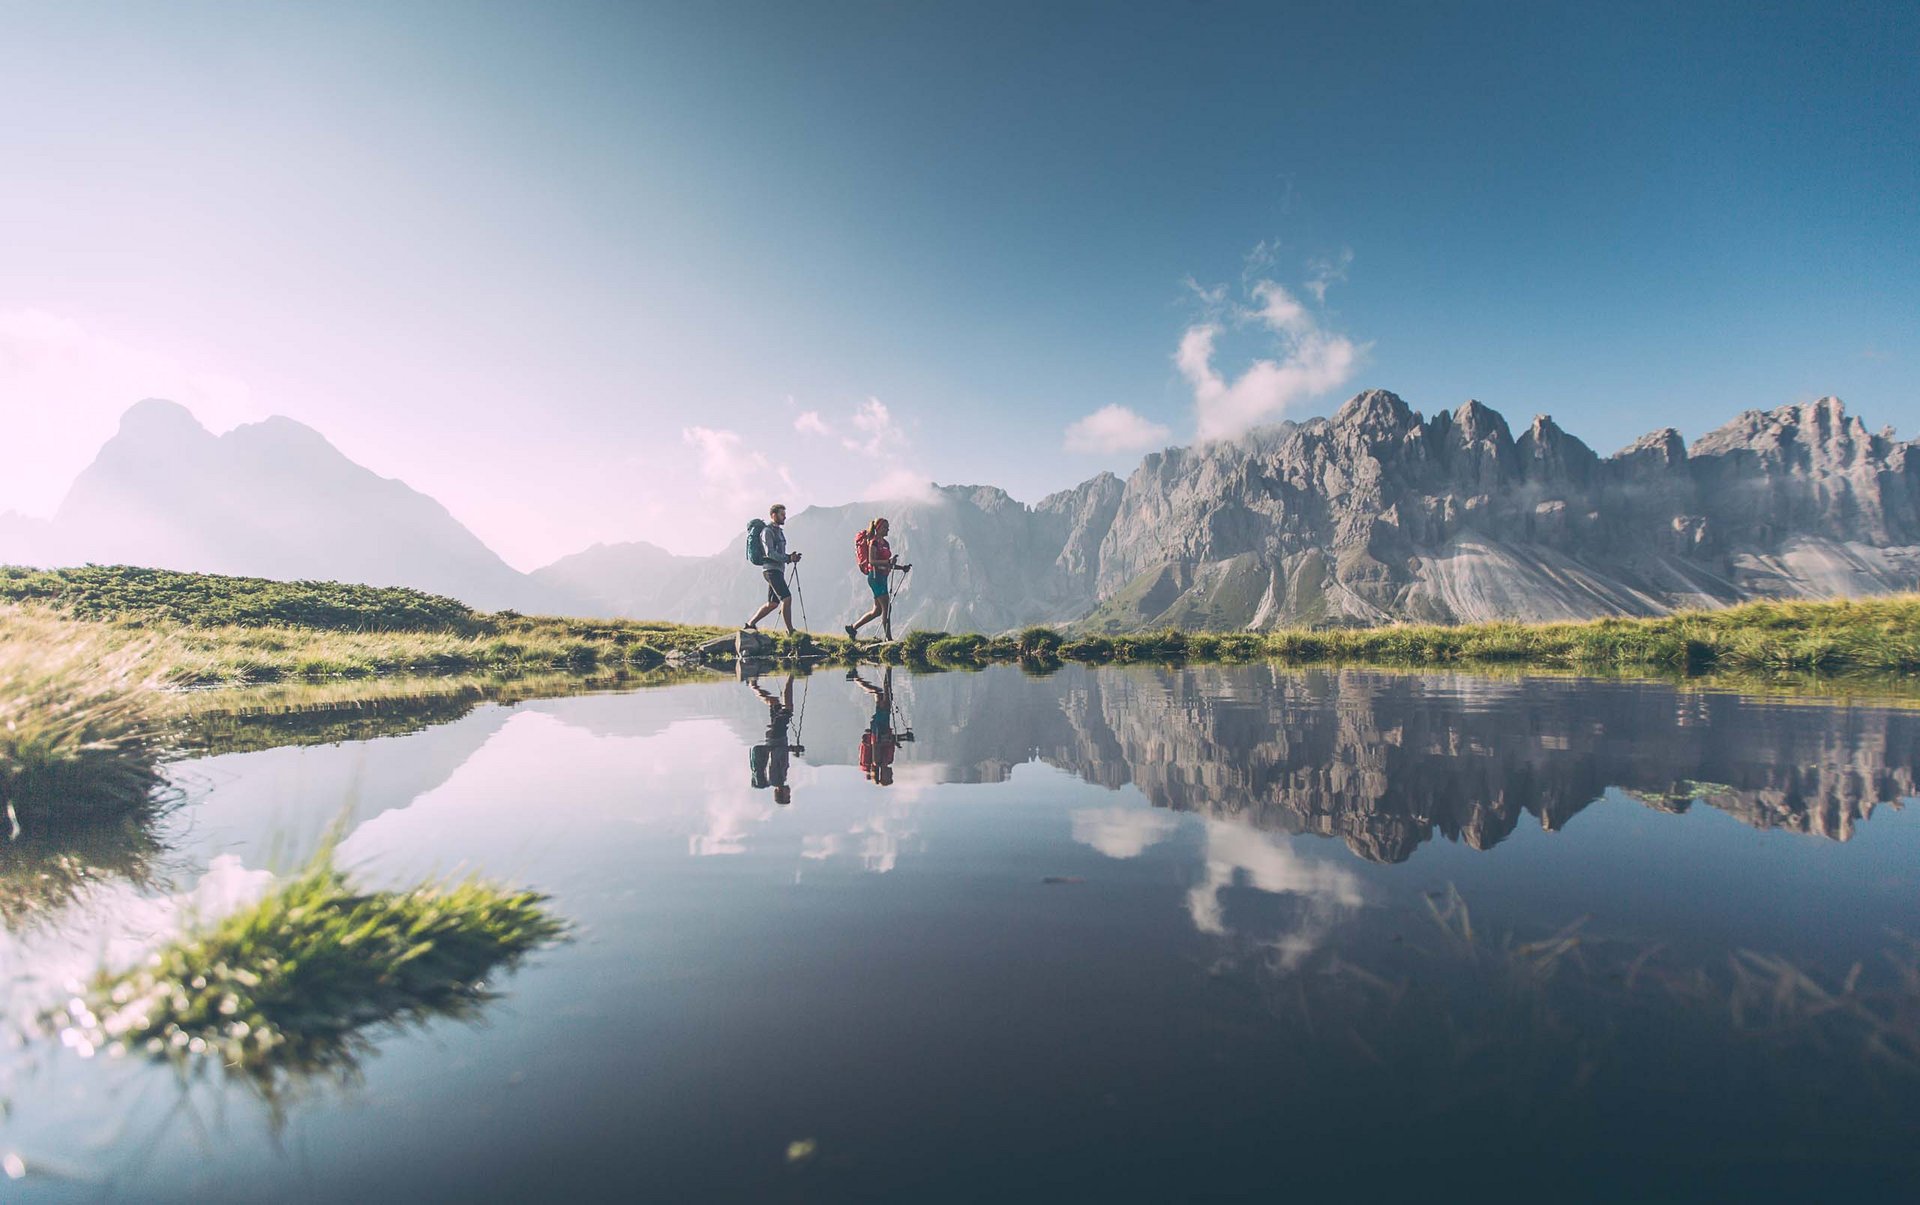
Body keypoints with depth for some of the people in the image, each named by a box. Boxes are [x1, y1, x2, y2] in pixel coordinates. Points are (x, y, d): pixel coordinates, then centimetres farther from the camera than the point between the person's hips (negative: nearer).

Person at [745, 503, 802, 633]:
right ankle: (790, 631, -14)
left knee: (773, 603, 11)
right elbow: (770, 553, -18)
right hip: (771, 570, -10)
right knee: (786, 598, -16)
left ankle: (750, 624, 20)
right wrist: (788, 558, -20)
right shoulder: (767, 531, -8)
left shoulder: (779, 531, 21)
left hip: (778, 570, 10)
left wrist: (790, 556, 6)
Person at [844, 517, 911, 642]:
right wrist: (888, 562, -31)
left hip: (882, 577, 9)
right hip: (876, 576, -9)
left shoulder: (884, 542, 17)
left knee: (877, 611, 11)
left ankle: (852, 627, 20)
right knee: (887, 608, -9)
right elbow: (871, 561, -20)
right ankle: (889, 638, -5)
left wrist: (901, 567, 12)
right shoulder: (874, 542, -10)